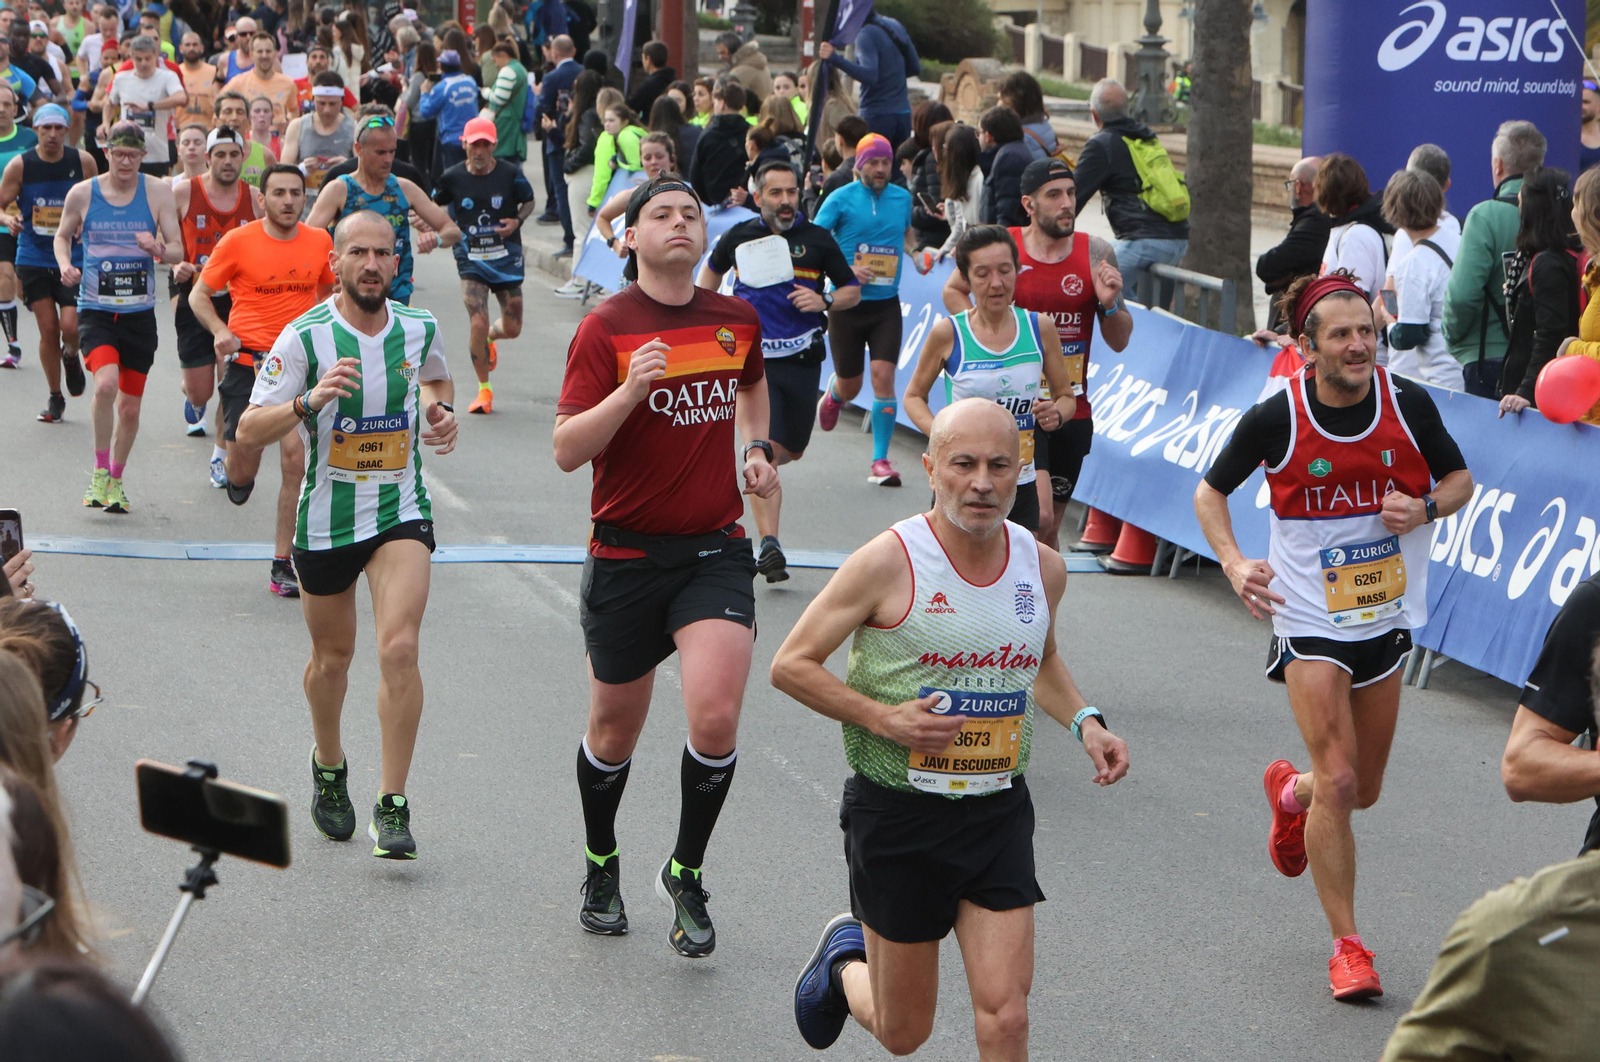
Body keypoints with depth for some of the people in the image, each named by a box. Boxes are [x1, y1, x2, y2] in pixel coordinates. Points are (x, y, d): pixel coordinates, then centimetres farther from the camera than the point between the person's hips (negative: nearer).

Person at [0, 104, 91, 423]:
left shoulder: (83, 162, -3)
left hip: (74, 260, 0)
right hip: (33, 261, 0)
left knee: (71, 327, -13)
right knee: (48, 330, -1)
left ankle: (71, 357, 24)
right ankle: (55, 399, 17)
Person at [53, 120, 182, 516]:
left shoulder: (158, 191, -1)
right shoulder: (82, 193, -1)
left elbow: (178, 252, 1)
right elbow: (63, 235, 15)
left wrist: (157, 248, -22)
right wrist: (65, 265, -6)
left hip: (139, 312, 2)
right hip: (95, 310, -2)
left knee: (130, 406, 8)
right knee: (106, 383, -26)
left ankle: (116, 480, 31)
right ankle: (100, 472, -9)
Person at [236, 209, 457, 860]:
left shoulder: (419, 329, -2)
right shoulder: (305, 337, -13)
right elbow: (250, 431, -15)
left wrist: (441, 409, 1)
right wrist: (309, 401, -31)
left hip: (401, 513, 1)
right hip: (326, 519, -1)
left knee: (399, 648, -17)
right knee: (332, 657, 14)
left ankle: (393, 805, -11)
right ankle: (329, 765, 44)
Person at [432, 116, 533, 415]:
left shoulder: (511, 174, -7)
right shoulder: (452, 177, -6)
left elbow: (529, 201, 9)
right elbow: (434, 205, 12)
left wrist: (517, 221, -10)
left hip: (506, 258, 1)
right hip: (471, 259, -1)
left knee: (512, 328, 5)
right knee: (478, 324, -15)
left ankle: (490, 338, 45)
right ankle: (484, 389, 5)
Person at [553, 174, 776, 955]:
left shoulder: (737, 320, 5)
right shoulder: (605, 328, -9)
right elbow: (567, 451, -14)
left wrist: (757, 448, 12)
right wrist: (630, 391, -27)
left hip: (715, 548, 2)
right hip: (627, 553, -2)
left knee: (715, 717, -16)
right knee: (615, 730, 11)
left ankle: (686, 875, 5)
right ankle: (601, 865, 38)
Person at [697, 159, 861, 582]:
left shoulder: (817, 239, 1)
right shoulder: (739, 237, 5)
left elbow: (853, 291, 8)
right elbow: (711, 270, 26)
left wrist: (824, 301, -12)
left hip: (802, 358, 2)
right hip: (753, 356, -1)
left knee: (792, 449, 11)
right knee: (764, 447, -16)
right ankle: (769, 544, -20)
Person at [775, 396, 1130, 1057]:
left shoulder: (1043, 568, 2)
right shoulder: (889, 562, -15)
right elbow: (791, 664, -8)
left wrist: (1083, 722, 4)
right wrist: (884, 718, -20)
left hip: (999, 812, 3)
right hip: (898, 816, -3)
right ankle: (845, 960, 43)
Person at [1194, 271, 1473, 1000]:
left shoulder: (1408, 405, -8)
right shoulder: (1276, 418, -14)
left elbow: (1459, 479, 7)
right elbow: (1211, 490, 1)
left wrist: (1426, 507, -15)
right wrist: (1234, 563, -15)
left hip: (1387, 618, 4)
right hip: (1310, 621, -4)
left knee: (1362, 790, 14)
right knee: (1338, 782, -14)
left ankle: (1289, 792, 50)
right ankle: (1348, 947, -2)